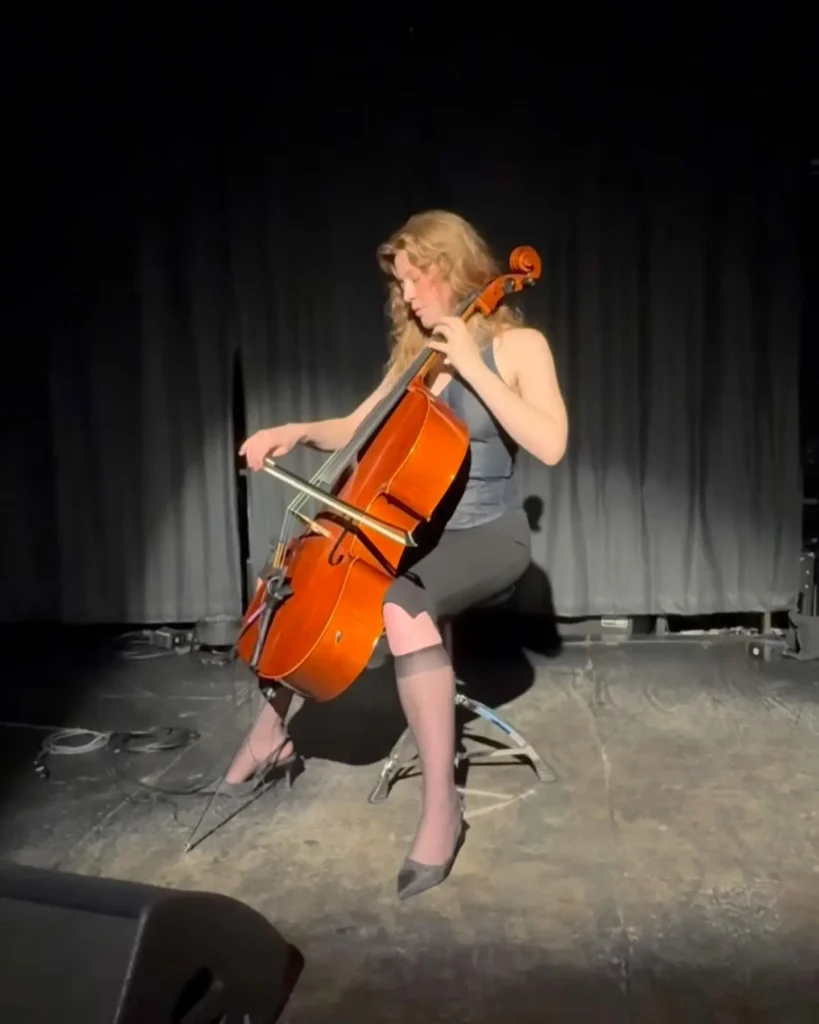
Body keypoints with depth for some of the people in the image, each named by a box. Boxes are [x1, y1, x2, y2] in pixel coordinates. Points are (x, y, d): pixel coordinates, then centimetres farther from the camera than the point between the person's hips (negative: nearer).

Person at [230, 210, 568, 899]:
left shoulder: (519, 345, -8)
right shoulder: (416, 352, 10)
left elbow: (550, 444, -24)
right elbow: (357, 428, 14)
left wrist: (471, 365, -24)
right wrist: (300, 432, -5)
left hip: (489, 536, -7)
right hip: (418, 530, 7)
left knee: (403, 603, -37)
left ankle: (441, 801, -25)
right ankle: (274, 728, 18)